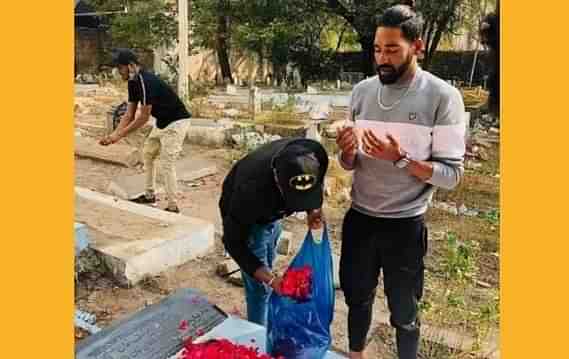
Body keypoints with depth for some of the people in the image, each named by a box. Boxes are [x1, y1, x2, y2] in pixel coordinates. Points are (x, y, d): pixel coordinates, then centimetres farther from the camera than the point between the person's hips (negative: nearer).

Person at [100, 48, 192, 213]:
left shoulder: (146, 81, -26)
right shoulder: (133, 82, 3)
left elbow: (144, 117, -23)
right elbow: (129, 115, 4)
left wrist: (119, 135, -19)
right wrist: (114, 134, -7)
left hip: (176, 122, -10)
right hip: (162, 122, 10)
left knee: (167, 164, -11)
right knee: (148, 155, 16)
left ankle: (173, 207, -3)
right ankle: (150, 195, 27)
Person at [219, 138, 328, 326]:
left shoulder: (315, 155, -31)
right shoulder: (252, 188, -44)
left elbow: (316, 188, -6)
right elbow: (233, 241, -29)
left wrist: (314, 210, -26)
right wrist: (270, 279, -37)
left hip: (271, 212, 5)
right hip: (244, 217, -5)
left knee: (266, 270, 21)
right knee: (260, 287, -4)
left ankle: (265, 329, 40)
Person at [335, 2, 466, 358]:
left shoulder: (443, 96, -14)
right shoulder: (362, 90, 0)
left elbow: (451, 174, -14)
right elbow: (350, 164, 5)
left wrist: (400, 158, -28)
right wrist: (347, 152, -18)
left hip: (404, 225, -4)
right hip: (359, 218, 5)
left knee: (404, 312, 13)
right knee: (358, 298, 23)